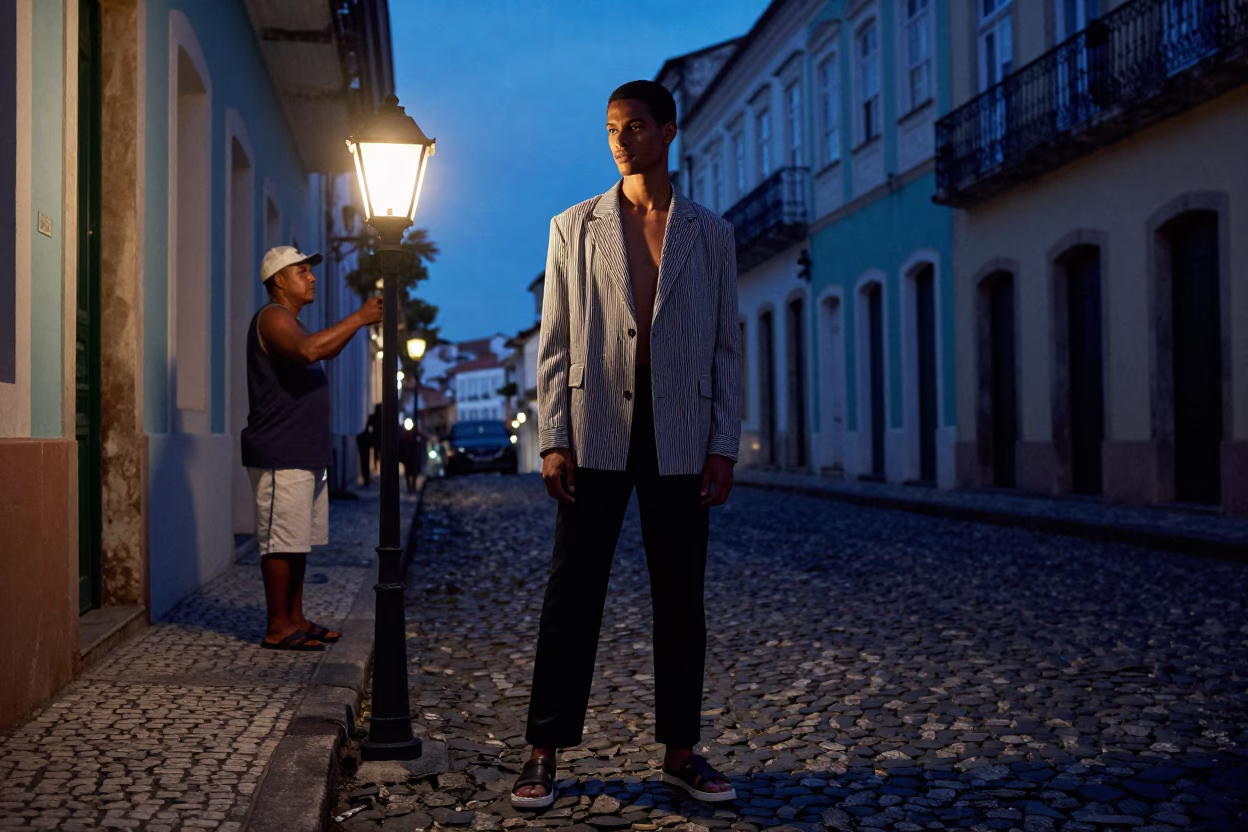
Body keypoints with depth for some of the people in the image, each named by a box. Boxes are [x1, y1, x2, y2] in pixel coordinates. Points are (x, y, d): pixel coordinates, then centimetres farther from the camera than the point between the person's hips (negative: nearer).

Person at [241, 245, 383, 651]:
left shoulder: (289, 322, 23)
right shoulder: (272, 318, -11)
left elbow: (325, 351, 30)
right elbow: (308, 350, -30)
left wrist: (359, 321, 17)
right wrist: (358, 318, -24)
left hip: (305, 455, 11)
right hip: (281, 456, -11)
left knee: (298, 541, 12)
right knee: (281, 542, -7)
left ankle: (295, 619, 18)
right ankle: (278, 628, -2)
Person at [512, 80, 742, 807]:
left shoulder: (711, 234, 10)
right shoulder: (574, 227, 9)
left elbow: (727, 347, 7)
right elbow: (555, 344, 5)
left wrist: (724, 445, -1)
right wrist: (553, 439, -4)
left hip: (680, 435, 1)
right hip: (596, 429, -1)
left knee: (681, 598, 6)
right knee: (573, 594, 0)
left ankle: (680, 750, 18)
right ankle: (546, 753, 9)